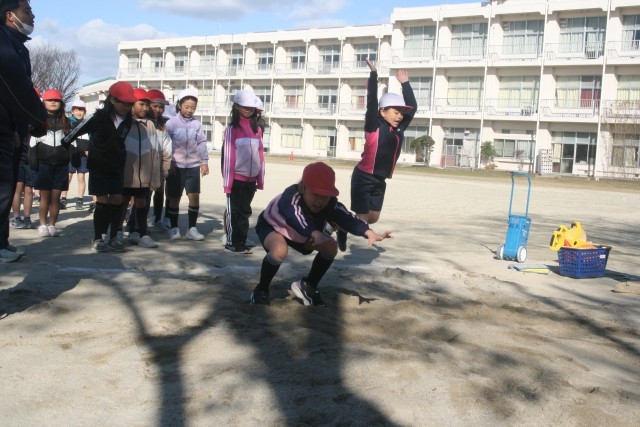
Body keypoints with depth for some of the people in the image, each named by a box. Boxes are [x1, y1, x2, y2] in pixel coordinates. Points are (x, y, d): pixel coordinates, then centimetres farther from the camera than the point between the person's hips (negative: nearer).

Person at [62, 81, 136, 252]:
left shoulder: (128, 120, -4)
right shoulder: (98, 117, -16)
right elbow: (77, 131, -6)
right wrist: (64, 145, 2)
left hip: (117, 167, 4)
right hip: (98, 166, -3)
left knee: (117, 201, 1)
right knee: (102, 201, -4)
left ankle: (113, 237, 11)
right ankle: (97, 238, 6)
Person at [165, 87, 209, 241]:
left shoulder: (197, 124, 3)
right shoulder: (172, 123, -4)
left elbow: (202, 143, 6)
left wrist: (204, 162, 2)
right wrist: (168, 162, -8)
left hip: (193, 165, 2)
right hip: (176, 165, -2)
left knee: (194, 196, -3)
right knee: (174, 198, 6)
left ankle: (192, 228, 8)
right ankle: (174, 228, 18)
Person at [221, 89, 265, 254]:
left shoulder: (257, 128, 7)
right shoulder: (232, 129, -6)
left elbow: (260, 154, 8)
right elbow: (228, 156, -9)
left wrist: (261, 179, 7)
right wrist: (227, 181, -13)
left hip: (251, 178, 5)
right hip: (236, 177, -4)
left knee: (245, 210, 11)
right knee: (233, 210, 5)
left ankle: (241, 242, 20)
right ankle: (232, 242, 12)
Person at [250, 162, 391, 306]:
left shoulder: (330, 203, -28)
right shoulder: (291, 197, -43)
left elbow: (347, 218, -44)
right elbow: (297, 218, -63)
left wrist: (369, 233, -63)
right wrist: (316, 234, -83)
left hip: (298, 233, 6)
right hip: (271, 226, -5)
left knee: (331, 247, -12)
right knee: (280, 250, -37)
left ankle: (308, 286, 11)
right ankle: (261, 290, -11)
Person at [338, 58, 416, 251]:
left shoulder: (398, 130, 7)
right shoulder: (374, 126, -11)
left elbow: (412, 107, 12)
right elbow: (372, 102, -20)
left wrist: (405, 83, 12)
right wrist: (374, 74, -21)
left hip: (380, 181, 7)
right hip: (363, 178, -7)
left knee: (373, 218, 11)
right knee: (361, 218, -6)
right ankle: (342, 228, 22)